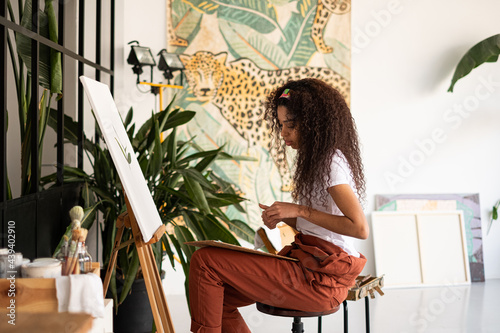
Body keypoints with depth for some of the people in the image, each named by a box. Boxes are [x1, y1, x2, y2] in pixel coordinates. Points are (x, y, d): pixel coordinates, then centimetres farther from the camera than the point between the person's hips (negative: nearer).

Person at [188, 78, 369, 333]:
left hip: (321, 278, -10)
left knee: (205, 261, -12)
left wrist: (300, 210, -18)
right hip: (313, 263, 10)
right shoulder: (316, 159, 17)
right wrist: (283, 216, 2)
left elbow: (360, 228, -22)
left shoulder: (332, 162, -13)